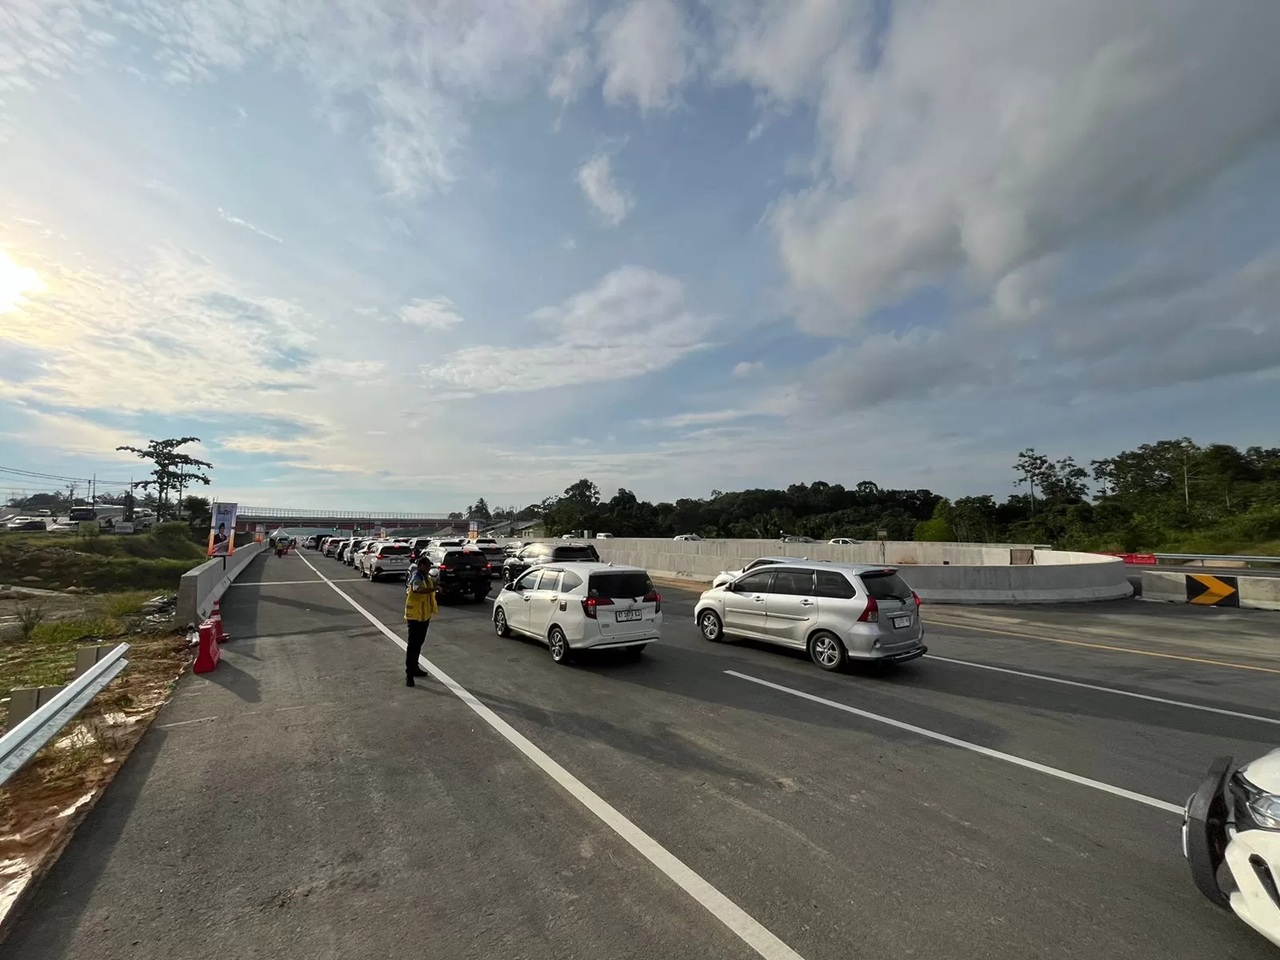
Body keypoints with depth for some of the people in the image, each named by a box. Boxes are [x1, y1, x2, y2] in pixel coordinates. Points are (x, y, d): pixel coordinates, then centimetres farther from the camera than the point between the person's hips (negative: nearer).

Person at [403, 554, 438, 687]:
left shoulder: (426, 576, 7)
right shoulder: (416, 578, -23)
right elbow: (419, 590, -45)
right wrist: (435, 588, -60)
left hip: (424, 615, 9)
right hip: (415, 616, -9)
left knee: (419, 643, 19)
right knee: (413, 644, -5)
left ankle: (414, 668, 31)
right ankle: (409, 673, 0)